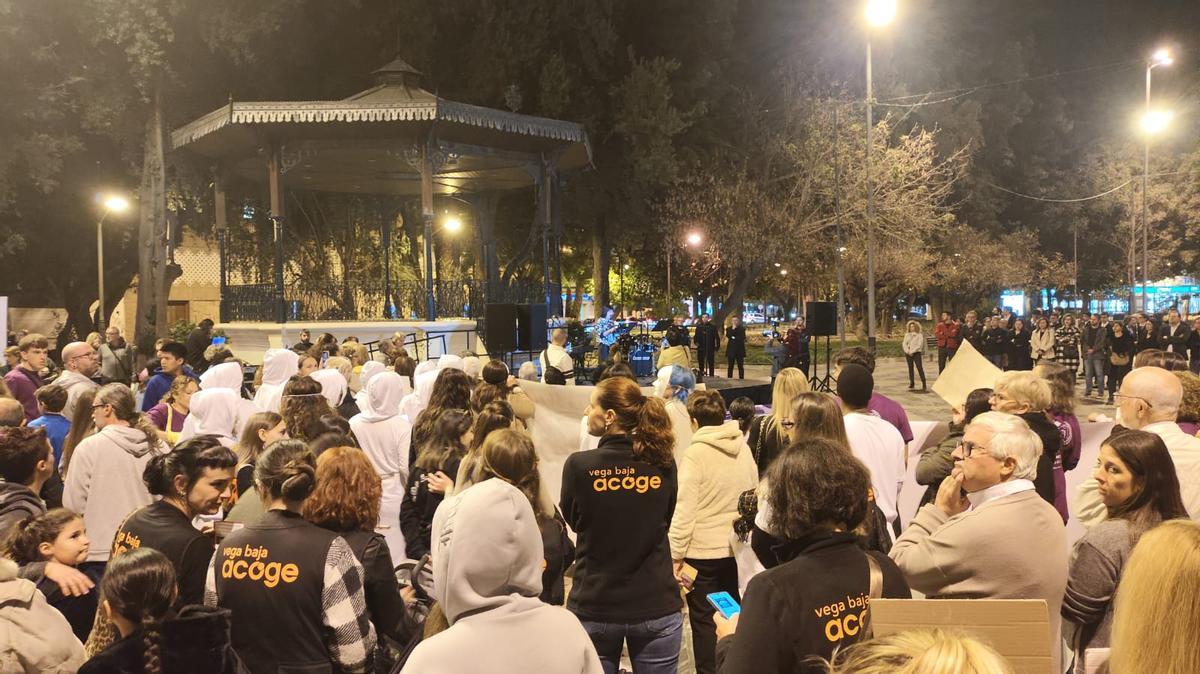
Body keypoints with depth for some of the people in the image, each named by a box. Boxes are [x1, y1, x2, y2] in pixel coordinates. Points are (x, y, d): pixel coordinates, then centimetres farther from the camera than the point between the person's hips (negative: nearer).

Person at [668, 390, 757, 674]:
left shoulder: (694, 454, -15)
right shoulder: (743, 448, 1)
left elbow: (684, 510, -17)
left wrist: (676, 555, -10)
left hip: (703, 552, -5)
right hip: (738, 548, 6)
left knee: (704, 621, 8)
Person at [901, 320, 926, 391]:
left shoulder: (919, 335, 0)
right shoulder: (907, 335, 14)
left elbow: (920, 345, -8)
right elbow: (904, 344, 7)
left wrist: (912, 351, -14)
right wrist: (908, 351, -9)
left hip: (916, 353, -5)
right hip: (908, 353, 5)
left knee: (920, 368, -12)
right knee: (910, 368, 7)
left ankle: (924, 384, -13)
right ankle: (912, 383, 14)